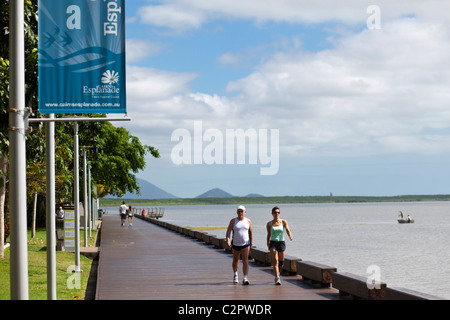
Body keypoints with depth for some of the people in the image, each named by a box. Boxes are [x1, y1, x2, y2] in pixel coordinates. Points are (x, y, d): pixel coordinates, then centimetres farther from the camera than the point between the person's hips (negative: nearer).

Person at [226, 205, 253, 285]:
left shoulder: (248, 221, 2)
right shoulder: (233, 221, -3)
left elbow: (250, 232, 10)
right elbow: (228, 231, -10)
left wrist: (251, 243, 11)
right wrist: (228, 240, -25)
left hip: (245, 244, 0)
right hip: (235, 244, 0)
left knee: (245, 260, -13)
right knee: (235, 260, 16)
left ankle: (245, 278, -18)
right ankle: (235, 274, 41)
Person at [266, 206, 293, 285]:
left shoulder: (283, 222, 1)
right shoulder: (269, 224, 1)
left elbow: (287, 230, -12)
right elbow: (269, 234, 12)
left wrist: (290, 236, -31)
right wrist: (268, 242, 18)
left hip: (281, 243, 1)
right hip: (273, 243, -1)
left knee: (281, 262, 10)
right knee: (275, 261, -14)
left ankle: (278, 273, 38)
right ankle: (277, 278, -17)